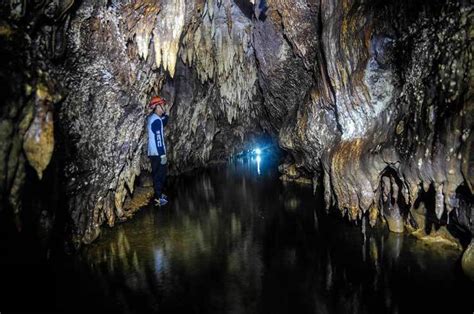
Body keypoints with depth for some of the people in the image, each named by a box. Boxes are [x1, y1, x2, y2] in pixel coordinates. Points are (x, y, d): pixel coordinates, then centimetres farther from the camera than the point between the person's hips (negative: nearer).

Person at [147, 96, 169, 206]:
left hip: (153, 153, 10)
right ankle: (158, 198, 1)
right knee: (160, 175, -3)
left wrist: (164, 113, 9)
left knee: (158, 174, 18)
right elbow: (158, 139, -21)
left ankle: (159, 194, 26)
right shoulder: (156, 120, -17)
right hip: (158, 153, -9)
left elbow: (164, 122, 25)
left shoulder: (151, 118, 12)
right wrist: (163, 154, -21)